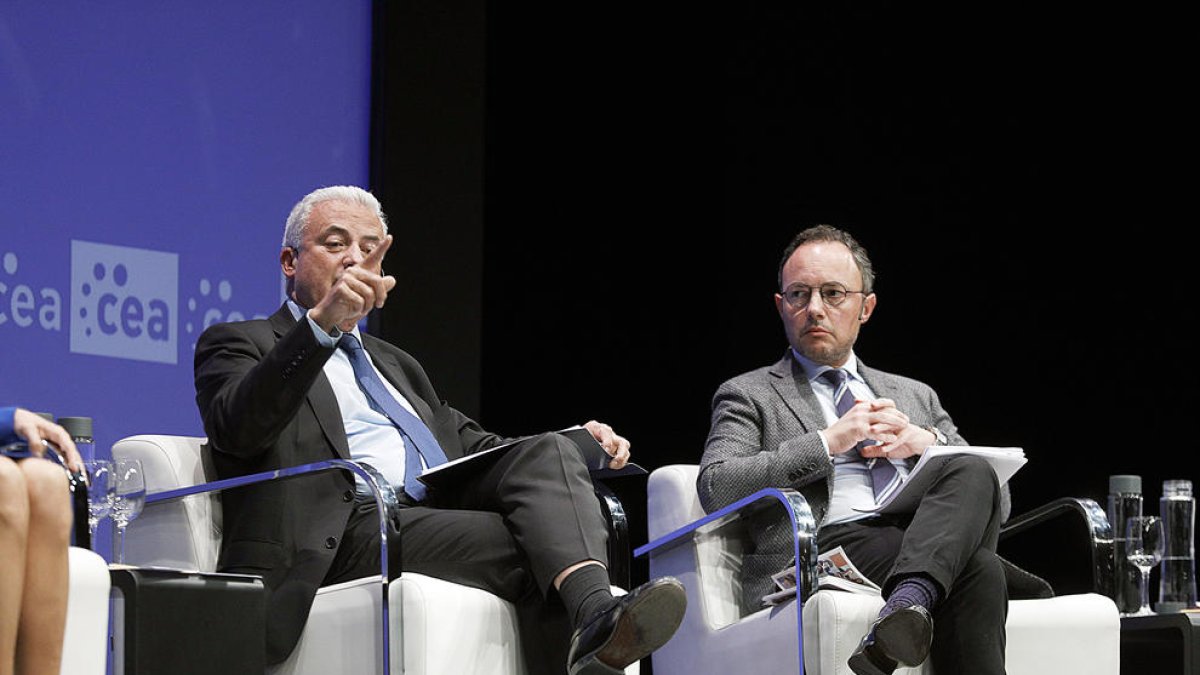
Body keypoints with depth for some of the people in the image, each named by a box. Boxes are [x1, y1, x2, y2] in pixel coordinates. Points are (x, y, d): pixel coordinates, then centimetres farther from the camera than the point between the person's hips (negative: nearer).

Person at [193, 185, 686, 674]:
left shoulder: (395, 364, 38)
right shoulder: (241, 344, 14)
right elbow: (238, 427, -9)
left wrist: (577, 447, 11)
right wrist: (322, 321, -23)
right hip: (346, 535, -7)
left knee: (547, 452, -22)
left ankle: (594, 616, -43)